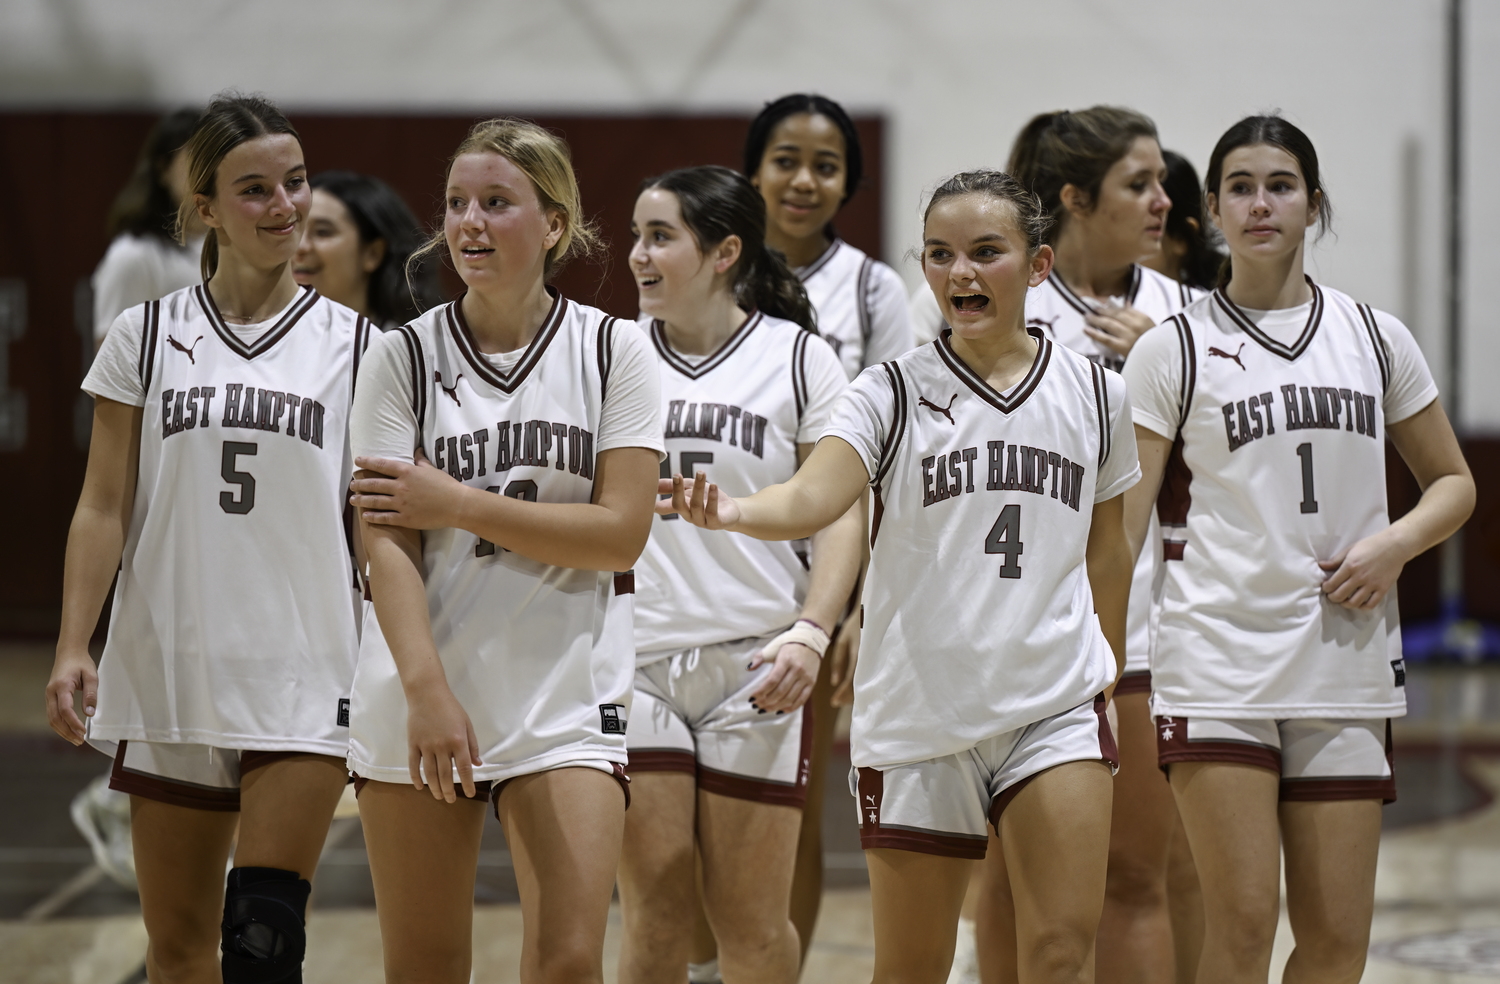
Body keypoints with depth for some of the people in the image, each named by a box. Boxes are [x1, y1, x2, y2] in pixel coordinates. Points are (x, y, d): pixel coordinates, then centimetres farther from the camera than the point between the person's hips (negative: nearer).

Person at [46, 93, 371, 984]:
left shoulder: (355, 345, 5)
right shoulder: (146, 337, 6)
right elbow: (103, 509, 5)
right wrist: (73, 646, -5)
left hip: (304, 677, -1)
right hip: (168, 670, 2)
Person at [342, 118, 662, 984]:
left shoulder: (612, 351, 1)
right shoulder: (403, 358, 1)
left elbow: (622, 531, -8)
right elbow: (386, 540, -7)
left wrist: (458, 502, -11)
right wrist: (426, 687, -19)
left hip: (567, 694, -1)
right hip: (420, 696, 1)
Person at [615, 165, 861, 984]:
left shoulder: (798, 357, 2)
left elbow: (841, 513, 0)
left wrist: (810, 633, -13)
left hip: (757, 666, -1)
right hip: (635, 661, 1)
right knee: (654, 914, -2)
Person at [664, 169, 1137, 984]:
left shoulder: (1096, 396, 4)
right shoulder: (892, 394, -3)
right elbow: (813, 497, -20)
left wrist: (1109, 673, 24)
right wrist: (732, 512, -41)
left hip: (1055, 708, 1)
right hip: (917, 708, -1)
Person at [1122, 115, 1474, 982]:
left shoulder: (1375, 339, 10)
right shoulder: (1173, 350, 1)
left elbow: (1455, 482, 18)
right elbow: (1121, 521, -3)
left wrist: (1396, 542, -3)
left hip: (1348, 666, 3)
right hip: (1216, 665, -3)